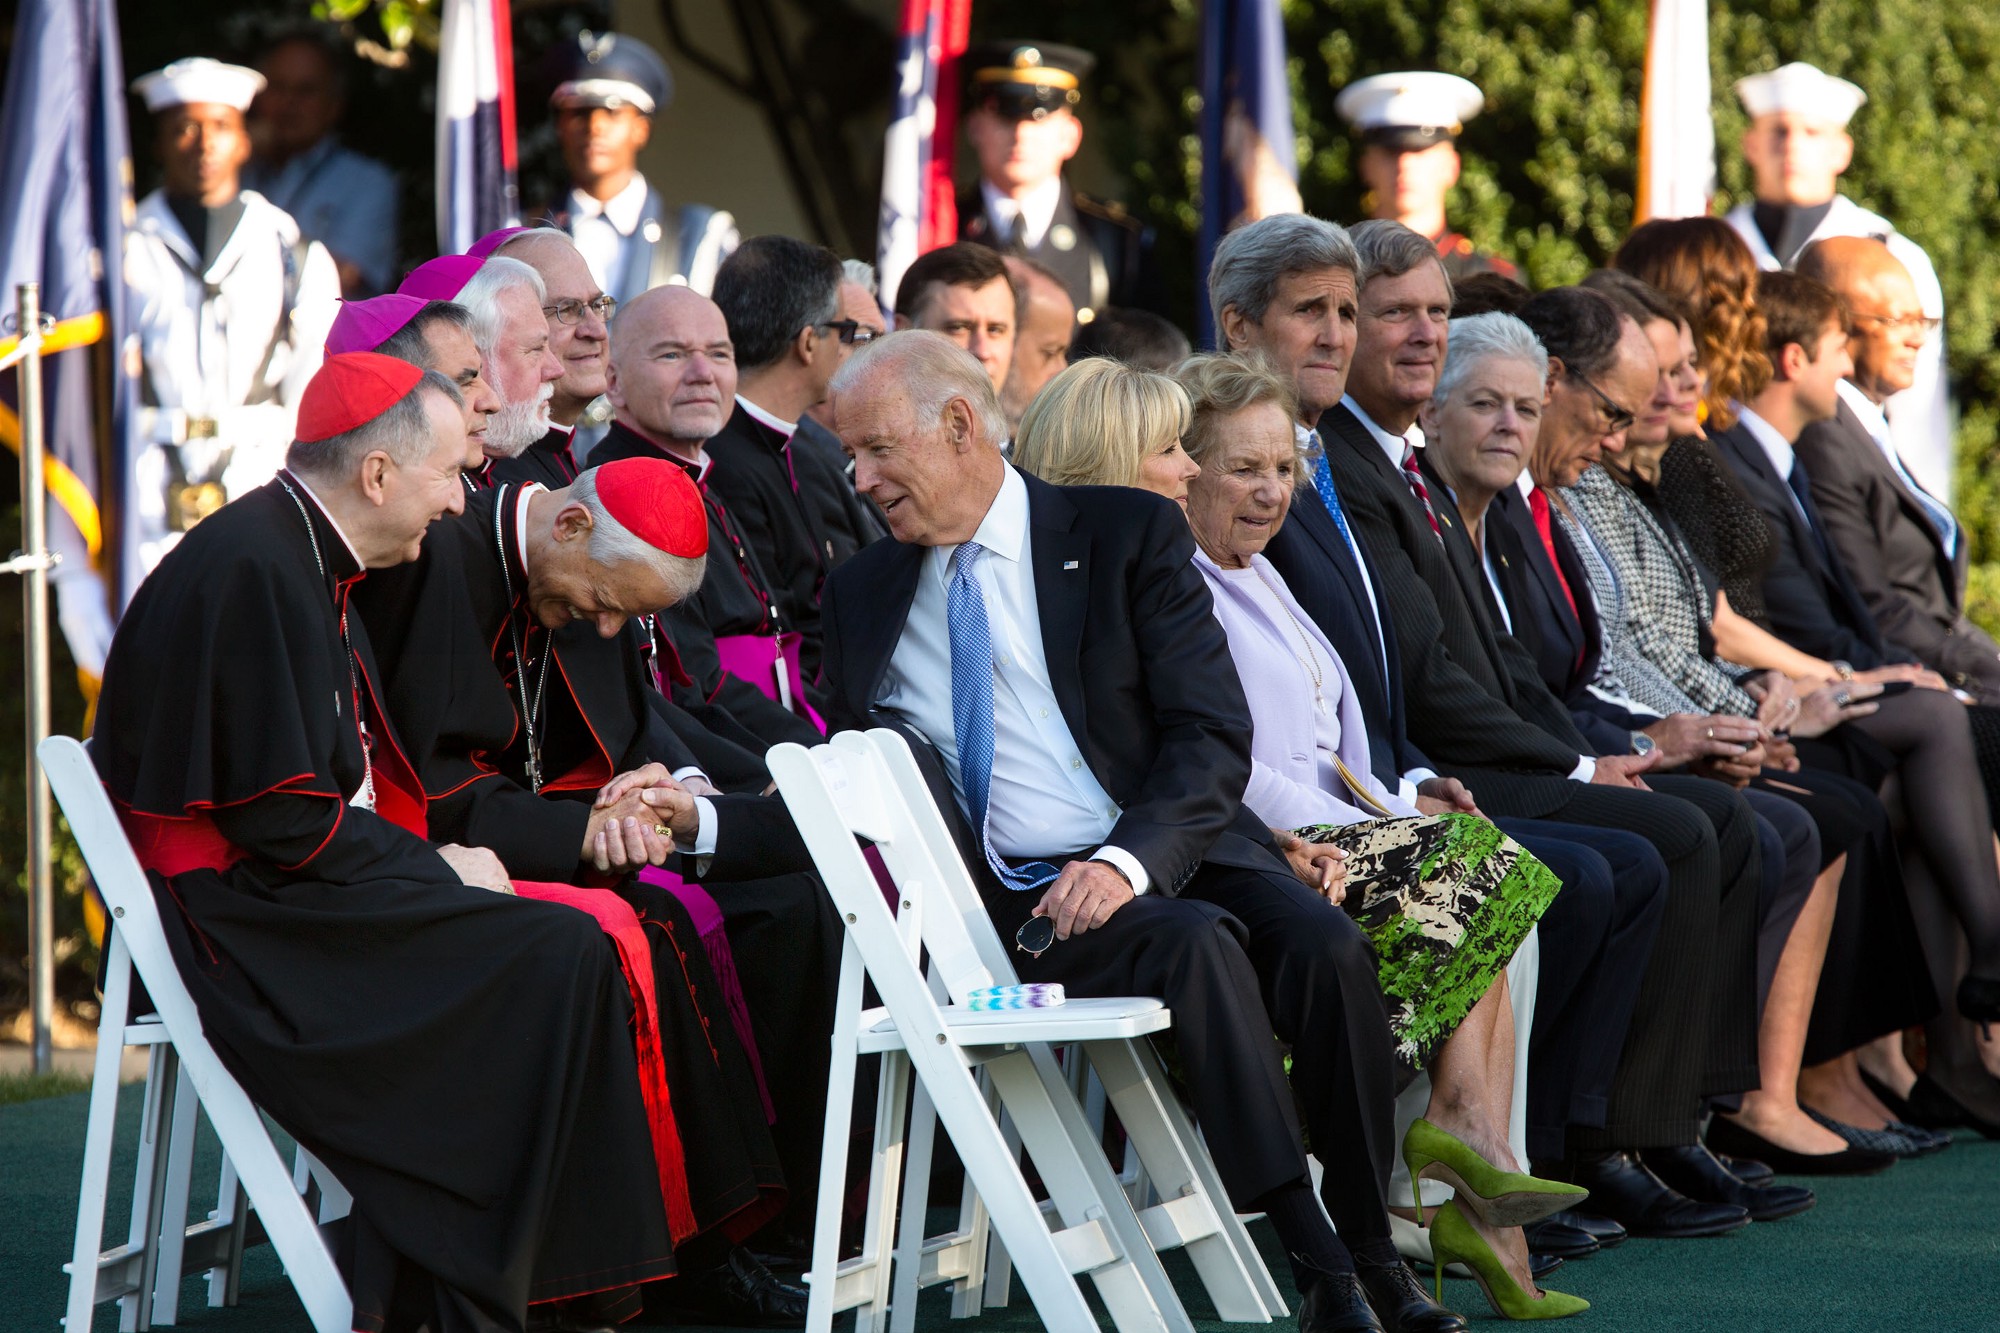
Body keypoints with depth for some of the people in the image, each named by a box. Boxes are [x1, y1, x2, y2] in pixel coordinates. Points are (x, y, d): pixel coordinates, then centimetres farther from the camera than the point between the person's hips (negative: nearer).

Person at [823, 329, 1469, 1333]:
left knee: (1323, 945, -29)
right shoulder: (862, 595, 15)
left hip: (1177, 854, 1)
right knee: (1196, 943, -32)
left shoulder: (1127, 535, 4)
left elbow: (1214, 736, -4)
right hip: (1016, 900, 0)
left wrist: (1130, 858, -21)